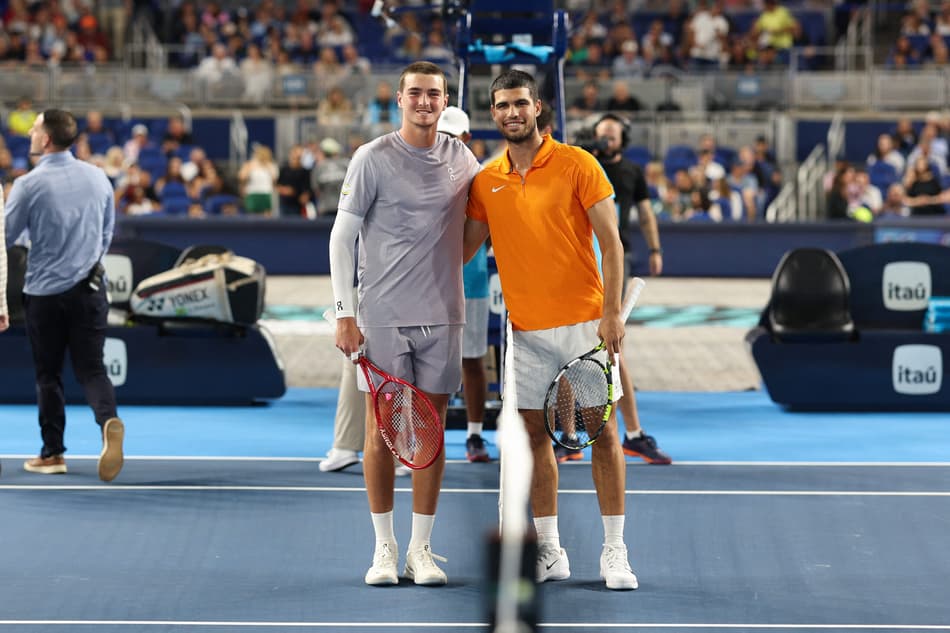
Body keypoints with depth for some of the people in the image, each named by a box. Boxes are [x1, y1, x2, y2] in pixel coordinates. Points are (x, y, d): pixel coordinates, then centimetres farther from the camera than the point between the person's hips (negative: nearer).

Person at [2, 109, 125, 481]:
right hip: (90, 290, 3)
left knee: (48, 374, 10)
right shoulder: (97, 177, 1)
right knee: (91, 368, 5)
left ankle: (52, 453, 15)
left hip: (44, 292, -3)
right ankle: (109, 420, -23)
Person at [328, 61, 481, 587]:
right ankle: (384, 548, 8)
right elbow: (342, 236, -3)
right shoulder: (373, 158, -4)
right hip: (382, 316, -3)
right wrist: (345, 313, -7)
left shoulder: (461, 158, 7)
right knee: (381, 430, -1)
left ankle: (421, 549, 10)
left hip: (442, 316, 3)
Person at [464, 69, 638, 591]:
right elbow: (464, 249, 17)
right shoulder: (486, 181, 7)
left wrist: (612, 312, -13)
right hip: (527, 329, 4)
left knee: (603, 430, -3)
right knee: (535, 432, 5)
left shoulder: (575, 164, -4)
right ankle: (549, 552, 12)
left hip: (583, 322, -4)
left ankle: (614, 552, 2)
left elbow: (610, 241, -6)